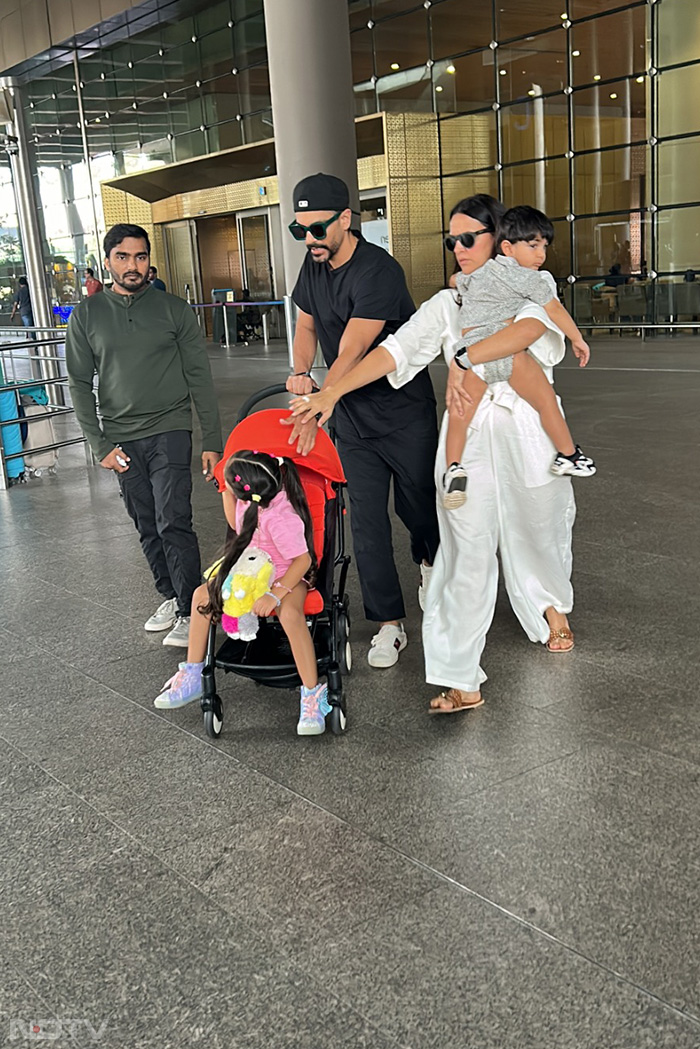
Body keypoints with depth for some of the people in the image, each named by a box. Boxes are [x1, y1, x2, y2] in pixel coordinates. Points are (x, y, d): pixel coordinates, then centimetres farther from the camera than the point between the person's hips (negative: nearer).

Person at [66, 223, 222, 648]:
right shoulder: (87, 315, 4)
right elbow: (80, 384, 5)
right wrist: (100, 444, -2)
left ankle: (191, 611, 0)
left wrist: (213, 441, -3)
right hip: (121, 438, 3)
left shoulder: (174, 309, 0)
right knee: (148, 528, 10)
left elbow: (199, 378, 1)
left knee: (174, 523, -9)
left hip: (169, 430, -2)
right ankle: (170, 596, 26)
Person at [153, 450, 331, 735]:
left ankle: (312, 695, -29)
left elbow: (303, 560, -30)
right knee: (202, 595, -1)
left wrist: (275, 594, -34)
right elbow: (237, 525, 14)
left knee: (290, 614, -39)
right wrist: (226, 491, 1)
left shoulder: (280, 518, -35)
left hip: (286, 577, -9)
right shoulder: (249, 502, -9)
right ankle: (192, 677, 9)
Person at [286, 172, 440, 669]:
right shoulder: (315, 266, 2)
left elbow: (351, 353, -28)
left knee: (418, 503, 10)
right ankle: (389, 624, 9)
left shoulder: (378, 271, -22)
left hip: (406, 413, -5)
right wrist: (301, 372, -4)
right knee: (367, 519, 1)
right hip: (353, 418, 6)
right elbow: (307, 325, 17)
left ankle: (430, 561, 45)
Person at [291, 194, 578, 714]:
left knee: (537, 532, 13)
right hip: (467, 436, 1)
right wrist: (331, 392, -14)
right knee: (466, 553, -6)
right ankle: (461, 680, -6)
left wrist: (464, 358, -30)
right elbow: (395, 350, -2)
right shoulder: (447, 304, 11)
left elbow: (531, 328, -21)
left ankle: (552, 603, 50)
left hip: (528, 433, -1)